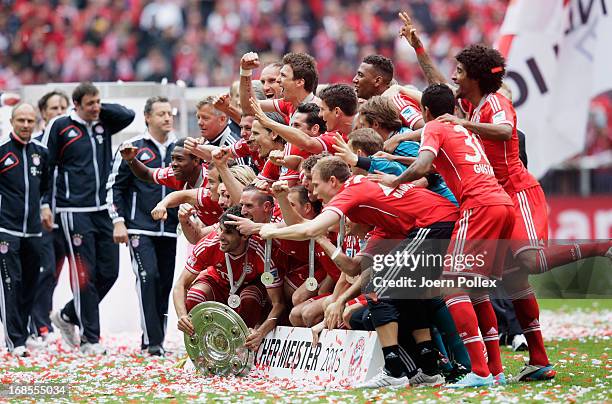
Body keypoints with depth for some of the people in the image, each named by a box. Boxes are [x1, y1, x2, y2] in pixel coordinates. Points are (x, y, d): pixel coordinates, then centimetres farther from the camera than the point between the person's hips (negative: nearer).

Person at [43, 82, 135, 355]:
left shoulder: (103, 125, 12)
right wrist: (45, 204, -6)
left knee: (109, 271, 6)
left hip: (103, 210, 6)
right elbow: (44, 167, -2)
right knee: (85, 274, -6)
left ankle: (67, 317, 24)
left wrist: (101, 109, 1)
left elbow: (128, 115, 7)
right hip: (74, 212, -6)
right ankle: (90, 338, 0)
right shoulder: (60, 127, -3)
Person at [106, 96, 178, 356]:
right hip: (140, 228, -5)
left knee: (165, 283, 4)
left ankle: (155, 339, 12)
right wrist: (118, 222, -6)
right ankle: (152, 341, -17)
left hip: (169, 230, 5)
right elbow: (115, 186, 1)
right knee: (148, 277, -16)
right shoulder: (132, 149, 0)